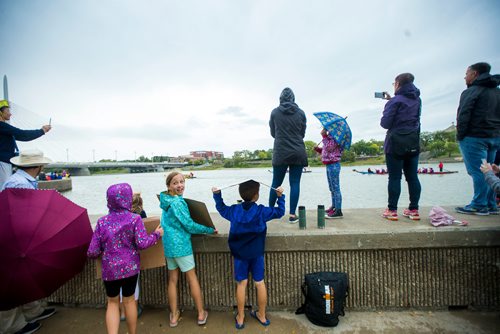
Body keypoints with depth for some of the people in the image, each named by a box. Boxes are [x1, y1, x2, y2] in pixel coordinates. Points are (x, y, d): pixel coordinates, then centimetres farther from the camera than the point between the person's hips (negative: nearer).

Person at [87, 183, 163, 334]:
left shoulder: (102, 222, -7)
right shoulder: (135, 218, -13)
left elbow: (93, 252, -5)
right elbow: (142, 243, -19)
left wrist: (91, 254, 18)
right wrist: (156, 235, -2)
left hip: (109, 269, 1)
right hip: (130, 267, -1)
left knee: (112, 302, 22)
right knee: (129, 300, 20)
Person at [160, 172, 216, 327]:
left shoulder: (167, 200, 5)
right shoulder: (178, 202, -21)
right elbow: (189, 225, -19)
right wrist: (210, 230, -9)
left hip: (168, 244, 7)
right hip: (181, 244, -7)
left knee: (172, 280, 15)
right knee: (192, 278, 8)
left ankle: (174, 316, 28)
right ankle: (201, 313, 21)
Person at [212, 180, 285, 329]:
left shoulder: (234, 210, -7)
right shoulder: (261, 211, -14)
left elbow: (221, 208, 12)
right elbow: (280, 212, -4)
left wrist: (217, 195, 20)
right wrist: (280, 196, 4)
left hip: (239, 254, 2)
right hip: (256, 254, -1)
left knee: (241, 284, 12)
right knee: (260, 283, 13)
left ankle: (240, 318, 25)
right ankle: (262, 316, 29)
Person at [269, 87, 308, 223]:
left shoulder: (274, 112, 1)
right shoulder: (301, 113, 3)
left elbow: (273, 133, 9)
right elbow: (302, 133, 10)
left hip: (280, 153, 0)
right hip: (298, 153, 0)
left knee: (276, 183, 10)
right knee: (295, 183, 3)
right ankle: (292, 215, 5)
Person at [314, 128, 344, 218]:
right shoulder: (329, 137, 17)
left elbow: (329, 148, -27)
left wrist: (324, 136, -22)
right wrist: (318, 149, 8)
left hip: (333, 165, -10)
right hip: (329, 165, 10)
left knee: (335, 188, -7)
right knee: (332, 188, 17)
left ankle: (338, 211, -2)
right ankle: (334, 207, 30)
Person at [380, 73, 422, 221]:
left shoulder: (395, 101, -10)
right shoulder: (417, 100, 11)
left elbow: (385, 123, -12)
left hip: (395, 144, -6)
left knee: (394, 178, -2)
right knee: (412, 177, 8)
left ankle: (392, 210, 3)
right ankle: (414, 210, 14)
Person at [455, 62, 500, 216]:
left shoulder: (471, 91, -8)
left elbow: (463, 116, -15)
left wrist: (460, 136, -8)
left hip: (475, 137, -8)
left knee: (477, 171, -6)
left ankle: (479, 206, -2)